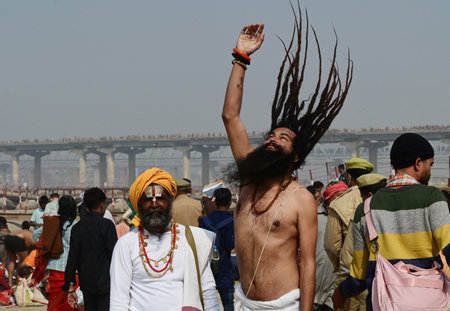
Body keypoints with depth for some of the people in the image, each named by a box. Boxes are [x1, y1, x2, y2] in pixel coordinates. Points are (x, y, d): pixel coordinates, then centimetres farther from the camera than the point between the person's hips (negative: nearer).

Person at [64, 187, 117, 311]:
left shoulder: (77, 228, 7)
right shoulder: (107, 225, -9)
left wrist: (70, 286, 11)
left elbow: (72, 259, 7)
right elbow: (113, 254, -11)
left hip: (86, 284, 6)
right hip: (104, 284, -5)